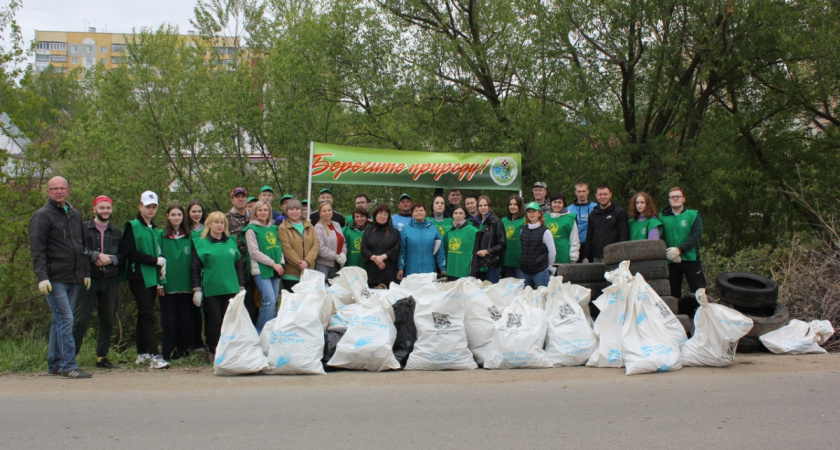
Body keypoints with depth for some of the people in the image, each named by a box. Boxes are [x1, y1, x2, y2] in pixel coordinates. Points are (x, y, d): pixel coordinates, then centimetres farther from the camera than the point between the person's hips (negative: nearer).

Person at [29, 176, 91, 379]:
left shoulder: (75, 215, 17)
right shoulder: (42, 216, -4)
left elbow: (82, 246, 23)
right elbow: (37, 249, -11)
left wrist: (86, 272, 17)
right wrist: (41, 276, -20)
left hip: (73, 279, 7)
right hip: (54, 279, -7)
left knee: (60, 321, 12)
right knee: (65, 320, -12)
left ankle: (54, 363, 19)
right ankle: (68, 366, -11)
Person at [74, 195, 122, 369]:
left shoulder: (117, 232, 15)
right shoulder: (83, 228, 4)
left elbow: (124, 255, 9)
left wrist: (110, 259, -8)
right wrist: (96, 255, -16)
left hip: (110, 282, 4)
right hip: (88, 280, -4)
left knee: (108, 321, 7)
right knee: (80, 320, -8)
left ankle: (102, 357, 16)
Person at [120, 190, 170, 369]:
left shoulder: (154, 230, 19)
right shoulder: (132, 226, -3)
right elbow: (129, 252, -12)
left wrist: (162, 266, 5)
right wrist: (155, 260, -13)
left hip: (152, 278, 7)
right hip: (138, 277, -7)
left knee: (144, 315, 10)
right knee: (147, 315, -13)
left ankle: (142, 354, 16)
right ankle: (154, 356, -18)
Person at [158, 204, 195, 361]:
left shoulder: (189, 237, 11)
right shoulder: (161, 236, 5)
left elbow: (194, 261, 12)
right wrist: (159, 283, -6)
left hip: (186, 285, 2)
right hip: (168, 286, -2)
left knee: (186, 318, 2)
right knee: (169, 320, -1)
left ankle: (185, 350, 10)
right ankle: (169, 353, 4)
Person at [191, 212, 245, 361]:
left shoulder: (232, 242, 13)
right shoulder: (200, 243, 3)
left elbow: (238, 265, 16)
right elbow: (195, 269, 1)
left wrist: (241, 287, 11)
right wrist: (197, 289, -5)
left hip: (230, 288, 3)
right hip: (210, 289, -3)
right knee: (214, 320, -2)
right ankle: (213, 352, 8)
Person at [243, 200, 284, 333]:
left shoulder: (274, 228, 15)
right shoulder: (251, 229, -2)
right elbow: (254, 252, -8)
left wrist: (281, 263, 2)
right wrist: (273, 264, -11)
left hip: (275, 270, 6)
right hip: (260, 270, -6)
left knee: (274, 302, 4)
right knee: (269, 301, -17)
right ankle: (260, 333, -7)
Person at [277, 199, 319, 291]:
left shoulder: (309, 226, 15)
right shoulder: (283, 228, 1)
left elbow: (315, 245, 5)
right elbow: (287, 249, -8)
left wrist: (307, 261, -10)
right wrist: (300, 264, -14)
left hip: (308, 272, 4)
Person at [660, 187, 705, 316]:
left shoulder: (693, 215, 4)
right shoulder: (662, 217, 9)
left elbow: (696, 236, -8)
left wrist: (679, 249, -19)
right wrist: (667, 252, -15)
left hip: (690, 259, -2)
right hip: (670, 261, 2)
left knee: (699, 291, -7)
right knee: (673, 294, 7)